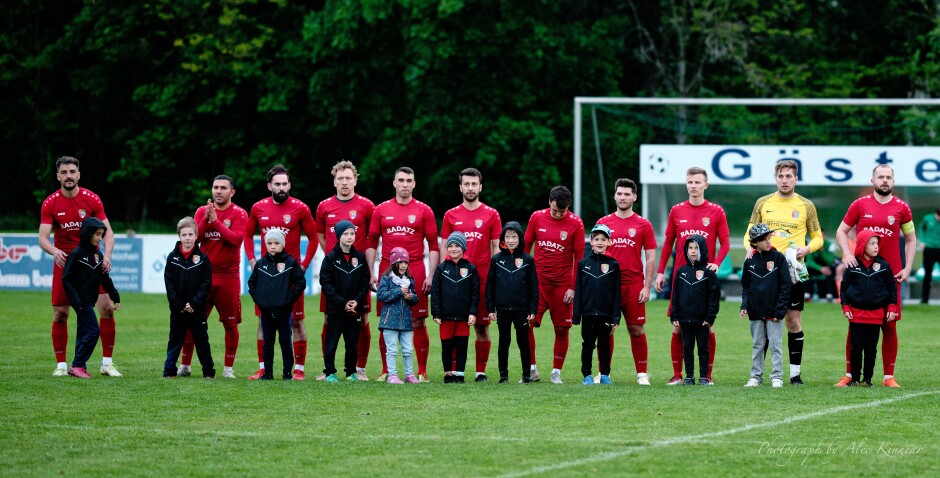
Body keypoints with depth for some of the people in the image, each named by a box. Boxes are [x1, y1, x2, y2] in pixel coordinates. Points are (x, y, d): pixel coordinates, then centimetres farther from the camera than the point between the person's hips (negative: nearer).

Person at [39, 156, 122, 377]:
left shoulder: (92, 199, -5)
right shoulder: (50, 203, -6)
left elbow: (107, 231, -3)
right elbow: (43, 237, -11)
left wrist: (106, 255, -22)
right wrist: (54, 251, -33)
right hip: (64, 261, 0)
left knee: (107, 309, -9)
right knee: (60, 315, -3)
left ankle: (107, 363, 1)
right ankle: (61, 365, 9)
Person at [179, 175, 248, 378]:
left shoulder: (239, 214, -1)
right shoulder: (202, 211, 9)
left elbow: (236, 239, -15)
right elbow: (195, 237, -2)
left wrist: (216, 220, -17)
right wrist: (207, 219, -16)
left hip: (228, 276, -2)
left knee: (230, 323, 1)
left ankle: (228, 367, 10)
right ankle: (184, 365, 9)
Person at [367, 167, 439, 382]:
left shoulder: (424, 211, 5)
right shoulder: (381, 210, 9)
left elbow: (433, 245, 5)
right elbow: (371, 243, 11)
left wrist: (431, 275, -3)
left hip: (415, 271, -1)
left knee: (418, 322, -2)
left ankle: (422, 372, 3)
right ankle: (385, 371, 9)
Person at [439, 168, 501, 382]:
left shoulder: (491, 215, 6)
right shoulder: (451, 215, 9)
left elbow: (496, 248, 6)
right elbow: (444, 248, 11)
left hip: (482, 279, -1)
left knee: (482, 327, 1)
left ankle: (481, 371, 9)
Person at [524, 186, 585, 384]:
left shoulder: (575, 223, -4)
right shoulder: (537, 217, 1)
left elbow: (579, 257, 0)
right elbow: (526, 246, 11)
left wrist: (573, 287, -4)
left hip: (562, 283, -1)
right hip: (537, 280, 1)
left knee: (562, 329, 2)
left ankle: (556, 372, 15)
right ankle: (532, 369, 3)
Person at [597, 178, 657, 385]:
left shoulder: (643, 225, 4)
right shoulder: (603, 223, 8)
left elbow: (651, 258, 4)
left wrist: (647, 287, -3)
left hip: (634, 285, -1)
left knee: (637, 330, 0)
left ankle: (642, 373, 7)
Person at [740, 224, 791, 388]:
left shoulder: (778, 258, -4)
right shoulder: (750, 261, 5)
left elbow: (785, 286, -5)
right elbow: (745, 286, 13)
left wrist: (780, 310, -10)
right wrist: (744, 306, -1)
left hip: (773, 312, -3)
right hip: (756, 312, 3)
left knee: (775, 345, -1)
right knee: (757, 346, 10)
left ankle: (777, 377, 3)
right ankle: (756, 377, 15)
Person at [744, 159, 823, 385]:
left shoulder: (806, 206, 5)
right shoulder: (763, 203, 7)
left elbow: (818, 237, 10)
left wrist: (807, 248, -11)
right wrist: (750, 247, -9)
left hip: (793, 271, -1)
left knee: (793, 321, -1)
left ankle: (795, 372, 5)